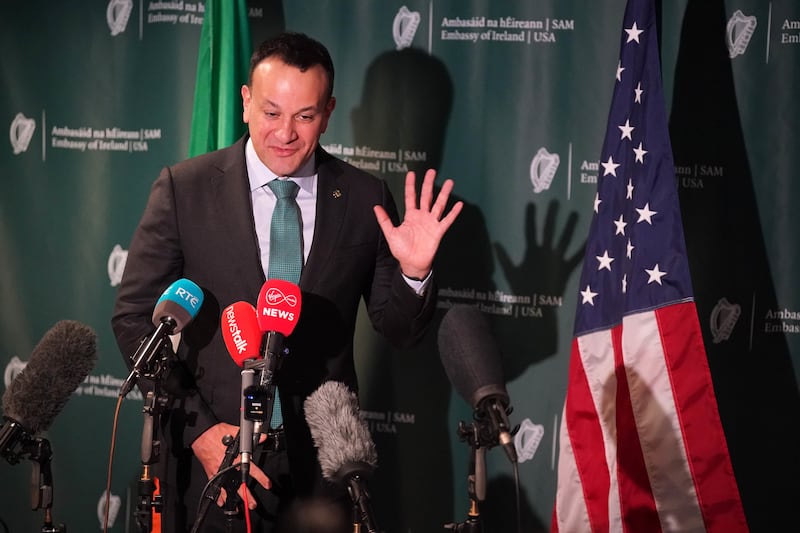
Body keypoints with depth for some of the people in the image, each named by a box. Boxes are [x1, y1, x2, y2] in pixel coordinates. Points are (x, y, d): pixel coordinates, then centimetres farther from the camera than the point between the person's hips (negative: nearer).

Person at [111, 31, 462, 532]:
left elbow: (400, 331, 4)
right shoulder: (184, 189, -5)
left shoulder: (366, 199, -2)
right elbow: (135, 317, -4)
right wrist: (198, 429, -11)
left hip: (322, 460, 1)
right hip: (209, 453, -1)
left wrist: (414, 271, -17)